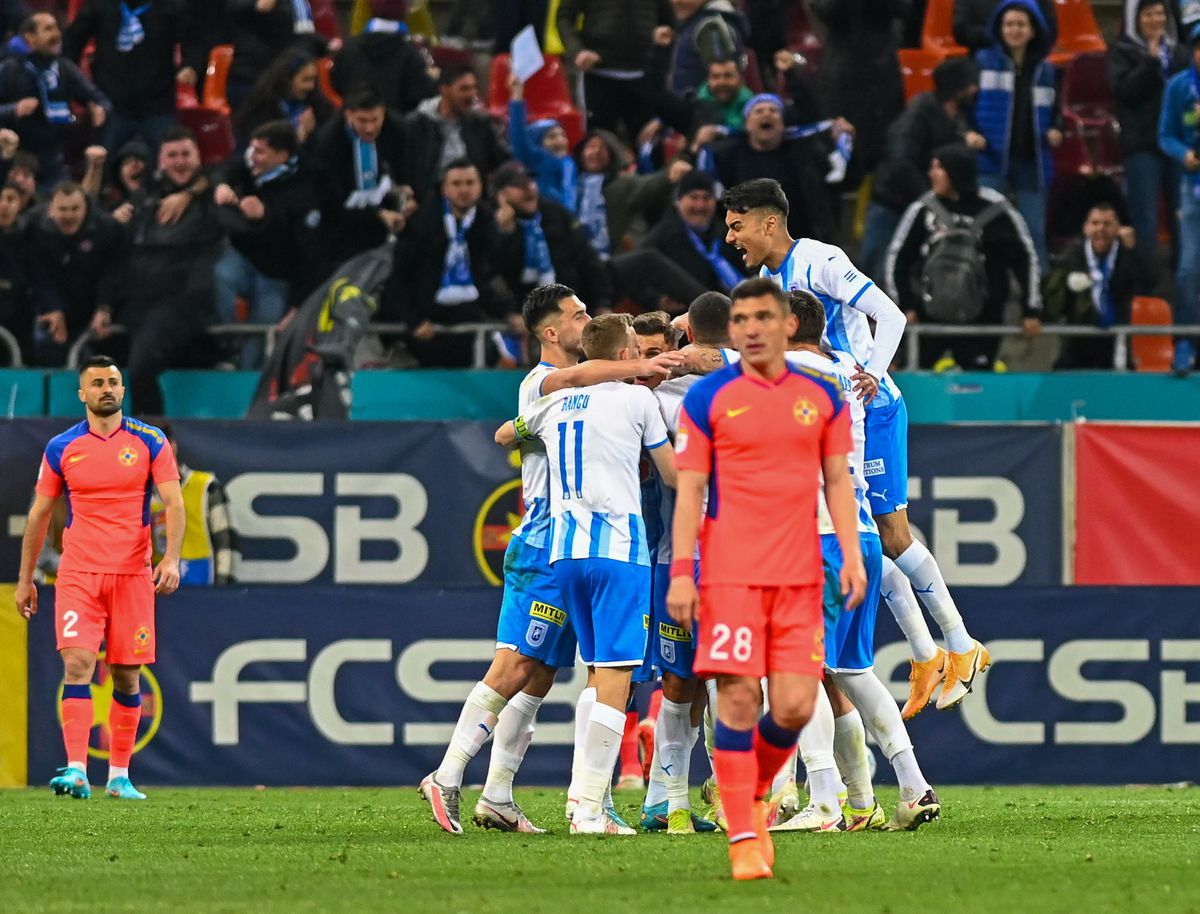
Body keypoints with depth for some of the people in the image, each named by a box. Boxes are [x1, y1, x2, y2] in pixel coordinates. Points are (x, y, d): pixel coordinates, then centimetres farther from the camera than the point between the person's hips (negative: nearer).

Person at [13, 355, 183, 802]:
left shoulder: (149, 442, 3)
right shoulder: (61, 448, 5)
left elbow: (173, 503, -1)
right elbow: (39, 514, 13)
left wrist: (171, 558, -16)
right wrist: (25, 578, 12)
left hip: (133, 575, 0)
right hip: (78, 575, 0)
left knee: (128, 676, 4)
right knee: (77, 664, -15)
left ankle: (119, 775, 14)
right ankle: (76, 771, -22)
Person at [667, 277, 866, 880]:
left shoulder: (821, 396, 9)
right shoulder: (708, 398, 1)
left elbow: (837, 481, 13)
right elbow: (689, 490, 0)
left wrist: (852, 557, 1)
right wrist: (681, 573, -7)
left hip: (799, 578, 3)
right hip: (730, 575, -2)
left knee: (795, 706, -3)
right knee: (739, 699, -7)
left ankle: (756, 794, 25)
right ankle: (743, 837, -1)